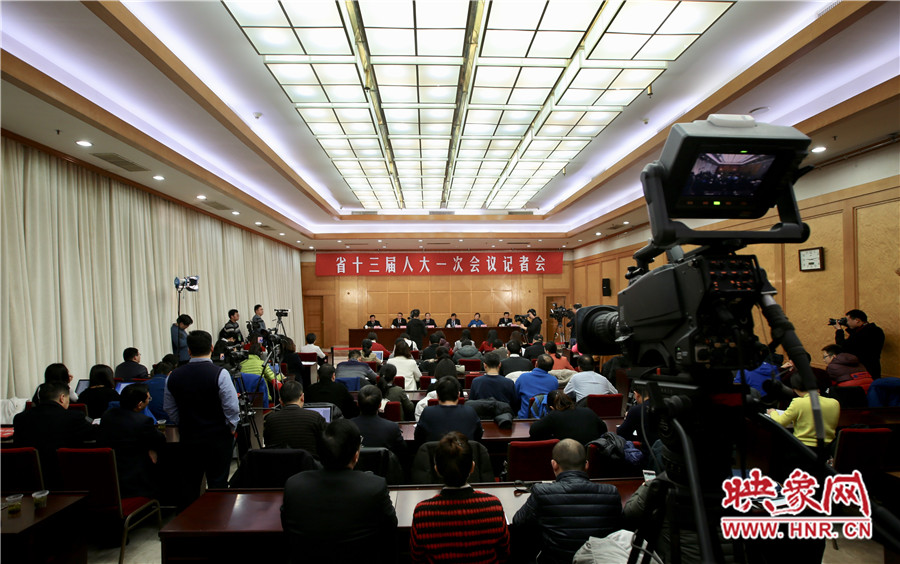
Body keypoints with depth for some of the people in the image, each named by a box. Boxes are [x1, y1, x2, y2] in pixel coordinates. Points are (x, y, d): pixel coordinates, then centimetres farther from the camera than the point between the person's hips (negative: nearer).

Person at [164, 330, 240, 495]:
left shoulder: (174, 376, 0)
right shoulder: (220, 374, -16)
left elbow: (169, 409, 9)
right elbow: (231, 406, -17)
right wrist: (231, 428, -1)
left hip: (188, 437, 5)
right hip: (218, 437, -4)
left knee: (190, 483, 16)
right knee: (218, 483, 3)